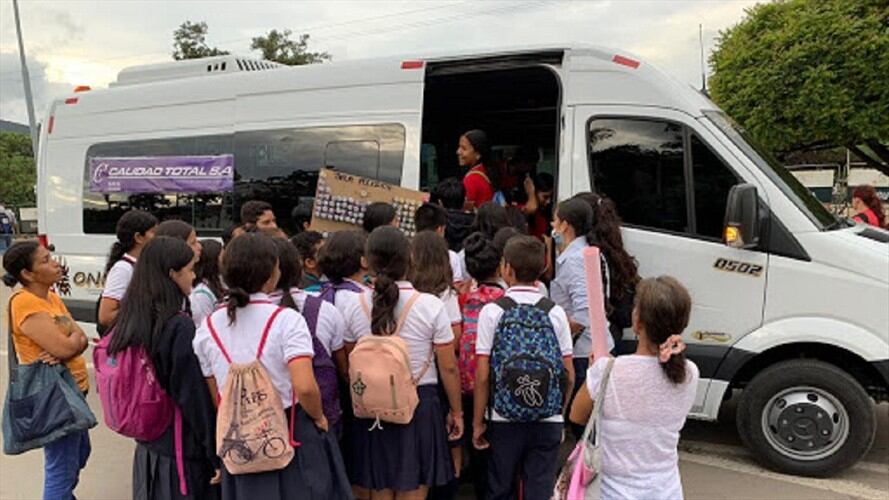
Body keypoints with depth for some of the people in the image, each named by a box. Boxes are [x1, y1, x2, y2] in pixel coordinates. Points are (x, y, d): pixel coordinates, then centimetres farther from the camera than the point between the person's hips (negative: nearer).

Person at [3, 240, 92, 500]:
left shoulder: (52, 297, 7)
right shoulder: (25, 303, -20)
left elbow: (81, 341, 1)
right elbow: (64, 347, -26)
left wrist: (65, 349, -20)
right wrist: (74, 335, -5)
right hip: (54, 395, -9)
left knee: (79, 455, 25)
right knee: (61, 468, 0)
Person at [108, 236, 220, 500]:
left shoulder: (130, 321, 1)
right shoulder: (180, 327, -22)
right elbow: (196, 397, -20)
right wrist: (216, 456, -12)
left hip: (145, 447, 7)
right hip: (181, 452, -7)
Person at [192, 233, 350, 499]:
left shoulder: (207, 328, -2)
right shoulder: (286, 319, -17)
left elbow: (215, 397, 4)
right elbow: (305, 387, -28)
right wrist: (318, 417, -9)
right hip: (292, 434, -4)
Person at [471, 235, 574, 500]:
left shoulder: (492, 311, -8)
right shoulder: (555, 312, -2)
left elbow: (482, 375, -9)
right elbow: (569, 375, 0)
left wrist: (478, 422, 1)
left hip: (504, 421, -1)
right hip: (548, 422, 1)